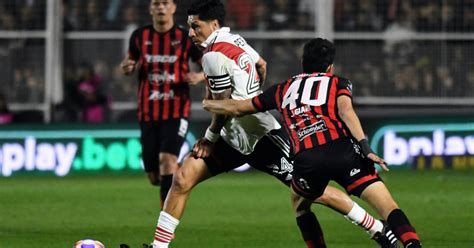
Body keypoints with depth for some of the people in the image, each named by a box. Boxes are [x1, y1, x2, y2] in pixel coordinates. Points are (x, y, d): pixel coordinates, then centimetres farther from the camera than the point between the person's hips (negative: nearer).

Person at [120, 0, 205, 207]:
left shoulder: (185, 38, -3)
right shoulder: (140, 37, 4)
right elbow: (131, 63, 18)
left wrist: (199, 76, -17)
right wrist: (126, 68, -7)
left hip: (176, 112, -3)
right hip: (148, 114, 3)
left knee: (167, 159, -24)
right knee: (154, 177, 4)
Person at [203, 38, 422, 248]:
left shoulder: (284, 89, 31)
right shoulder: (338, 83, 23)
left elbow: (238, 108, 42)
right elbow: (345, 111, 0)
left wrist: (208, 104, 61)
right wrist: (365, 147, -10)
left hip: (306, 159, 2)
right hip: (341, 150, -2)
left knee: (300, 205, 34)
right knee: (387, 205, -8)